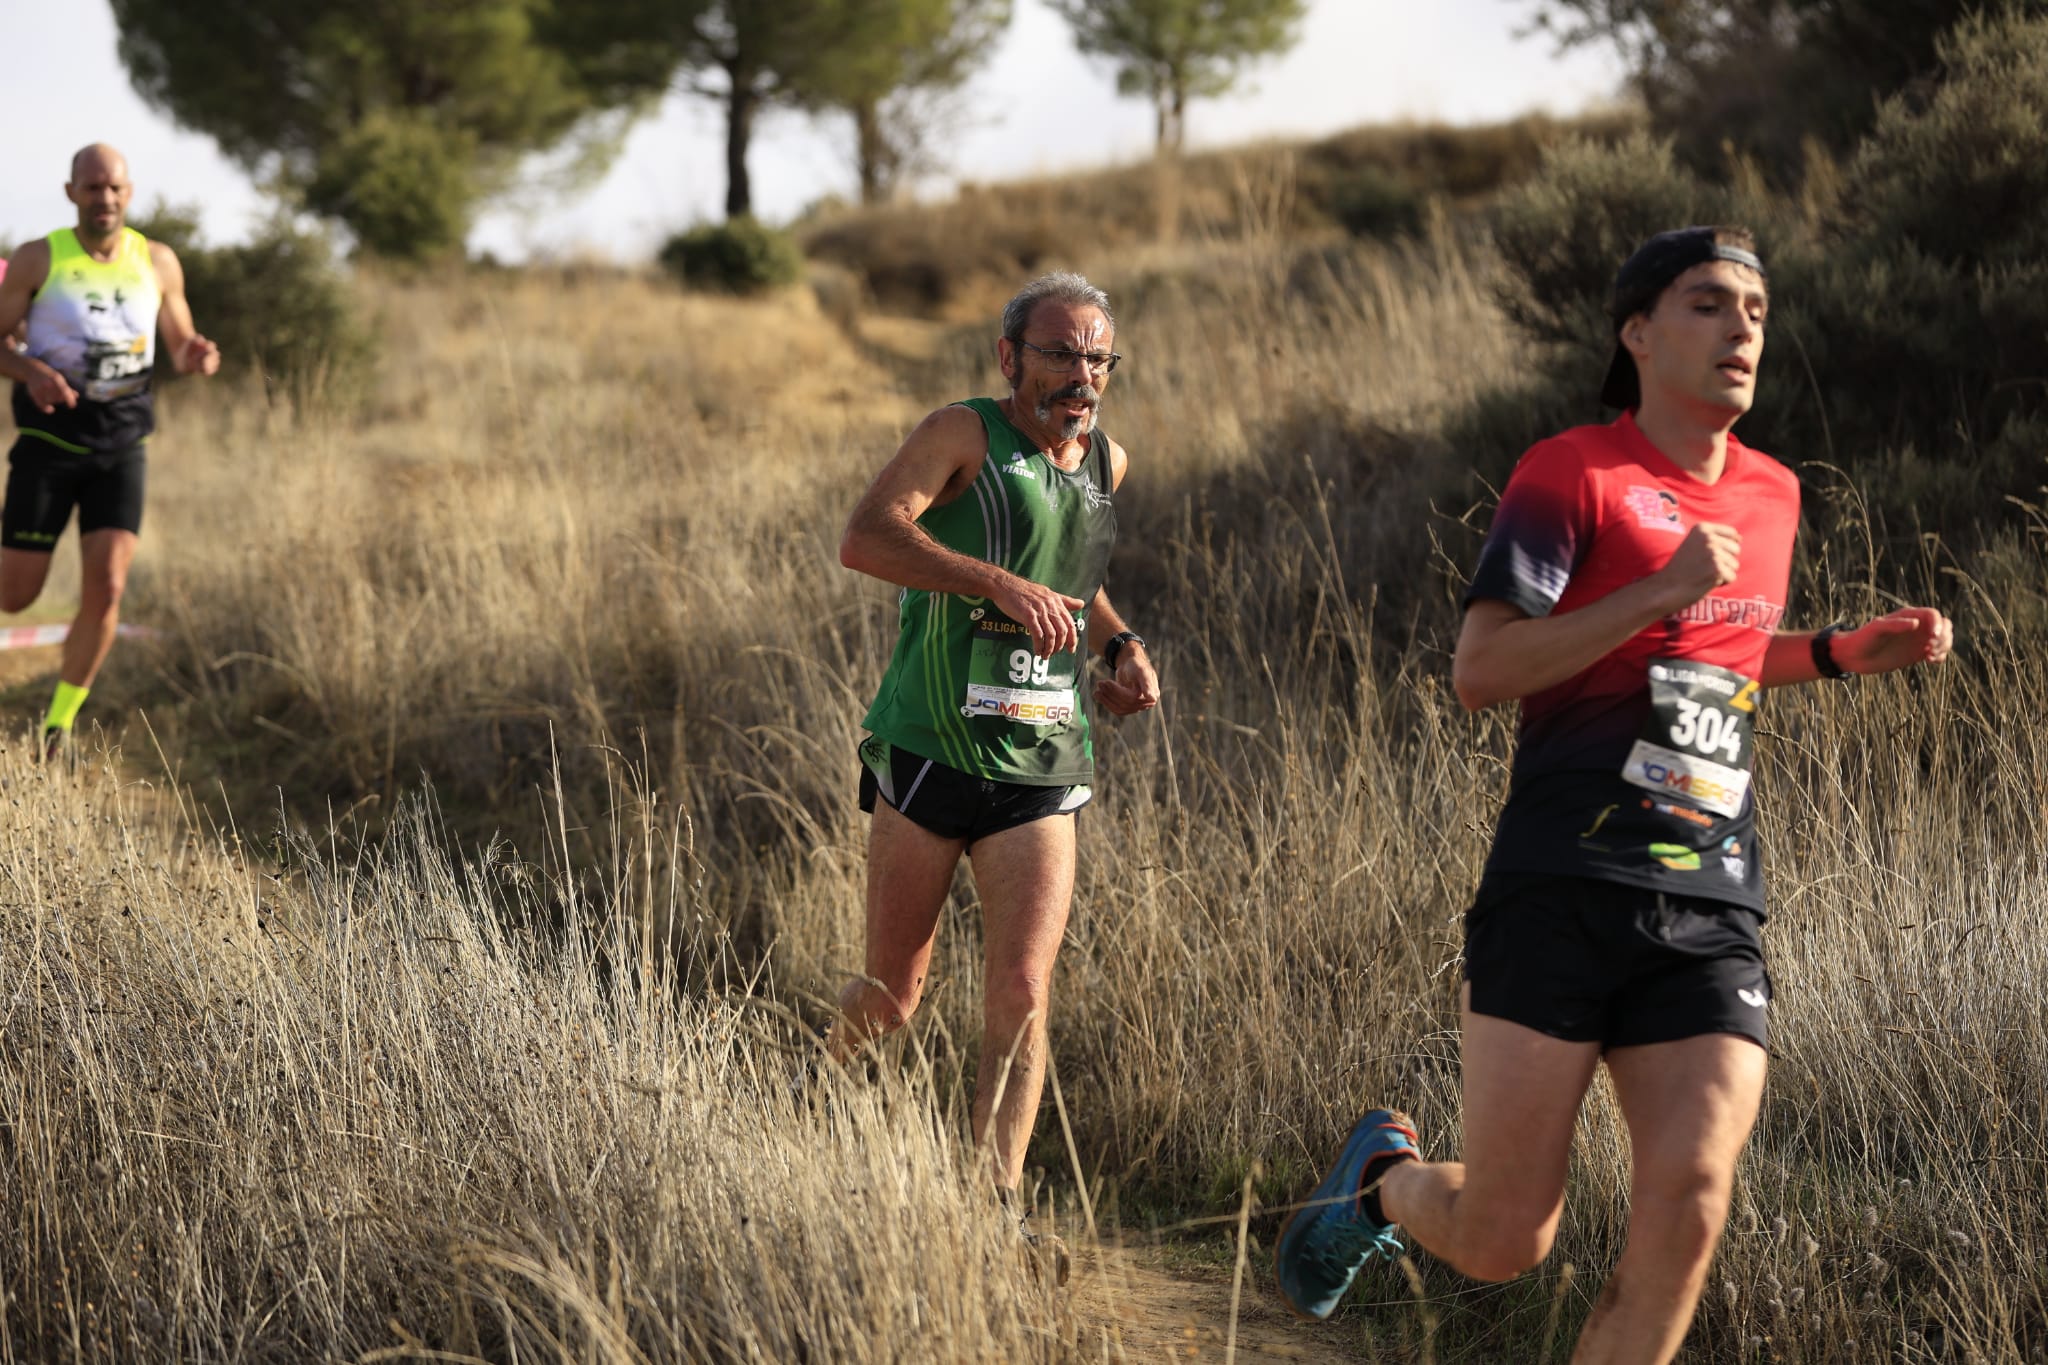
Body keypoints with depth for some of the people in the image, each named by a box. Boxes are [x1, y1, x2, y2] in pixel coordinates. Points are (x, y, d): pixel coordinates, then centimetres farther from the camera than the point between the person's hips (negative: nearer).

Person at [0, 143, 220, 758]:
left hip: (120, 451, 2)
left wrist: (197, 355, -12)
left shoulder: (157, 263, 3)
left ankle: (59, 723, 4)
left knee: (106, 588, -13)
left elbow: (178, 347, 13)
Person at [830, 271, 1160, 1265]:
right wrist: (1001, 584, -31)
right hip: (927, 755, -4)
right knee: (892, 993, 6)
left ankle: (996, 1207, -6)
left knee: (1021, 993, -9)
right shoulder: (964, 437, -6)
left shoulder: (1106, 465, 13)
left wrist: (1118, 645, 13)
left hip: (1039, 772, 4)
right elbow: (865, 538, -22)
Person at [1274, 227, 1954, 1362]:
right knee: (1501, 1244, -3)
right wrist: (1661, 592, -19)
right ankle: (1384, 1175, 32)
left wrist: (1846, 652, 20)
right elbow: (1478, 671, -13)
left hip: (1712, 917, 5)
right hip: (1563, 895, -5)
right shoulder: (1572, 474, -2)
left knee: (1687, 1204, -15)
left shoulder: (1771, 495, 18)